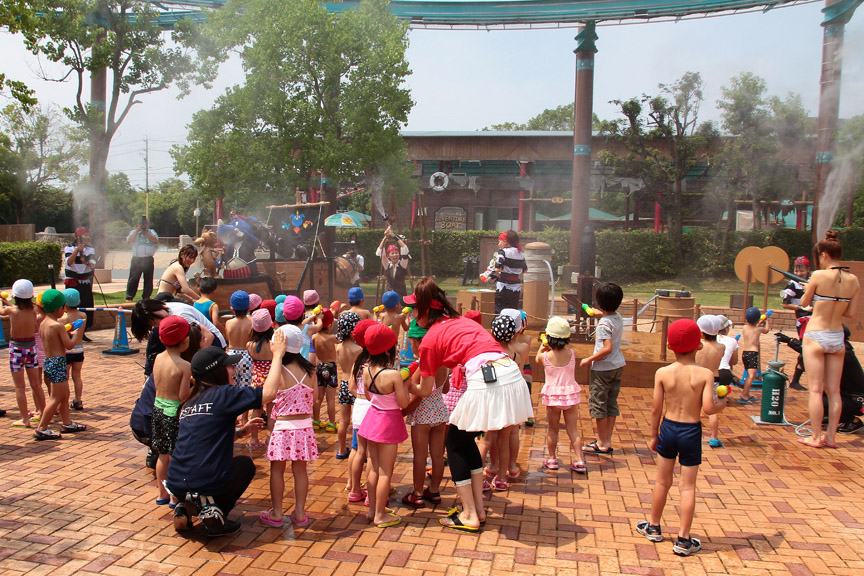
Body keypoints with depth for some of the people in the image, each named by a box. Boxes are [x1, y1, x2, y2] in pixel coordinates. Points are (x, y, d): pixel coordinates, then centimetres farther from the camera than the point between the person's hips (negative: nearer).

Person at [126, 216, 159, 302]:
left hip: (148, 260, 2)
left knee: (148, 279, 5)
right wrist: (137, 230, -7)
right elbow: (128, 241, -7)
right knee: (133, 279, -5)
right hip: (136, 259, -1)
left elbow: (155, 240, -6)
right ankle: (129, 297, 0)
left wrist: (146, 232, -8)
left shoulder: (151, 232, 13)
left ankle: (146, 297, 16)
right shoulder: (134, 232, 10)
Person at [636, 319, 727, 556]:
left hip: (668, 428, 2)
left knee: (662, 481, 17)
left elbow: (656, 408, -4)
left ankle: (654, 527, 32)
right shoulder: (705, 374, -12)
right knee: (688, 486, 6)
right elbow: (708, 408, -19)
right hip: (692, 431, -2)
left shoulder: (662, 373, -8)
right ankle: (683, 539, 11)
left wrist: (654, 435, 9)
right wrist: (721, 403, 3)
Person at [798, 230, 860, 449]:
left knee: (816, 389, 1)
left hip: (816, 336, -5)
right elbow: (852, 313, 5)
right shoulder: (853, 280, 0)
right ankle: (830, 436, 15)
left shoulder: (819, 276, -14)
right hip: (837, 338, 5)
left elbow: (804, 302, -1)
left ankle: (815, 437, 5)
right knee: (834, 390, 11)